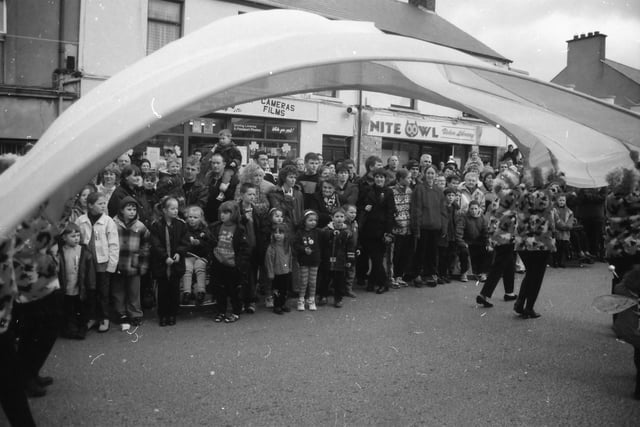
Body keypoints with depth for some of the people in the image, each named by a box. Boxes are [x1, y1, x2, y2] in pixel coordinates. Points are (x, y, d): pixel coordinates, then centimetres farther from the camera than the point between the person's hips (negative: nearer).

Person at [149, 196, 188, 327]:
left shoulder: (181, 224, 1)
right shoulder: (156, 225, -4)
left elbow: (185, 242, 0)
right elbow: (155, 245, -9)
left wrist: (179, 253, -16)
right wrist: (165, 257, -18)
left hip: (176, 263, 1)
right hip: (161, 264, -1)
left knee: (174, 290, 6)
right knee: (162, 290, 6)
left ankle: (172, 314, 19)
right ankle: (163, 315, 17)